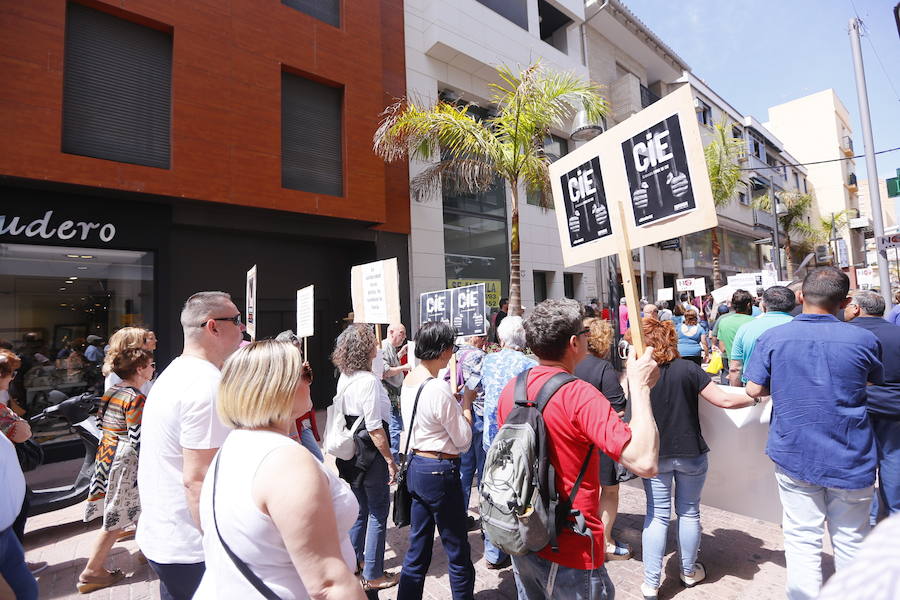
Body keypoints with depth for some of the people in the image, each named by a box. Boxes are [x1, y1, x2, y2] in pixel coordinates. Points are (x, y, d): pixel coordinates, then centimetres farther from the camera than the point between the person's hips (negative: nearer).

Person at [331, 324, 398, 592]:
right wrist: (390, 460, -14)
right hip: (370, 451, -8)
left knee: (359, 509, 24)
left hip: (349, 450, 8)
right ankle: (373, 575, 24)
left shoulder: (344, 377, 2)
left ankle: (354, 561, 41)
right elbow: (374, 428, -22)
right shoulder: (369, 380, -23)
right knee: (378, 513, 10)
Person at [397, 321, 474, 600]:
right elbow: (463, 440, -16)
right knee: (458, 552, 12)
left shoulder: (409, 381, 1)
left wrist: (457, 402, 7)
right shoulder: (439, 389, -24)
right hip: (439, 472, -8)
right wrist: (466, 404, -5)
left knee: (418, 548, 21)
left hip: (415, 465, 8)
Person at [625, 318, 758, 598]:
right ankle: (689, 571, 37)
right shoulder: (688, 369, -12)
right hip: (690, 454, 0)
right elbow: (724, 400, -11)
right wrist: (754, 398, 7)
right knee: (689, 512, 18)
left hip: (654, 456, 0)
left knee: (656, 515, 9)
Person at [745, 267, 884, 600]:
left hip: (794, 456, -1)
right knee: (851, 541, 18)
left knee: (802, 539, 10)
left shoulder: (771, 338, -11)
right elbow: (876, 383, 9)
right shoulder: (864, 339, -9)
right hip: (850, 459, 1)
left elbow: (754, 389, -6)